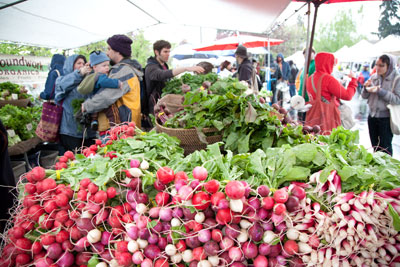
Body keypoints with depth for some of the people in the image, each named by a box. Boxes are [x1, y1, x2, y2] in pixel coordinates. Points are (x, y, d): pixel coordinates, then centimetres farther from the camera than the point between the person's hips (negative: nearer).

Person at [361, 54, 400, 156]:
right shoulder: (374, 77, 4)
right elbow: (364, 96, 9)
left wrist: (380, 91, -23)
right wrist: (366, 87, -11)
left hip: (386, 118, -5)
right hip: (372, 116, 5)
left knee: (385, 147, 4)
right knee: (374, 146, 17)